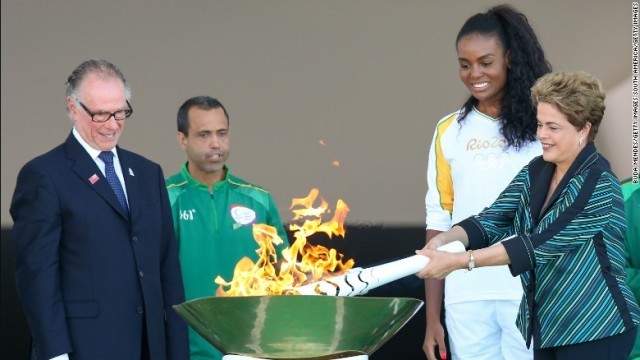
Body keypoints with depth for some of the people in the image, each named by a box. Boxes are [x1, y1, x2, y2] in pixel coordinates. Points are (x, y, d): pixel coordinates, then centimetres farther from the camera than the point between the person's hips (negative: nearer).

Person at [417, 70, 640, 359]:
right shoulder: (536, 172, 7)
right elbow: (492, 220, -1)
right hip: (546, 325, 7)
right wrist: (443, 239, -22)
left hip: (594, 332, -7)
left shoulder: (598, 185, -18)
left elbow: (538, 245, -25)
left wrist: (458, 261, -29)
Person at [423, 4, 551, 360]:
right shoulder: (450, 131, 9)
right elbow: (438, 223, 10)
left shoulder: (542, 124, 2)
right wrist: (432, 317, 7)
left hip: (532, 293, -2)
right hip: (466, 298, 2)